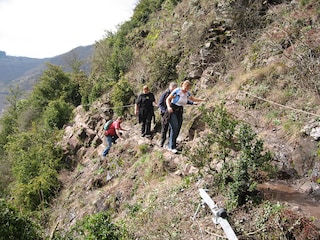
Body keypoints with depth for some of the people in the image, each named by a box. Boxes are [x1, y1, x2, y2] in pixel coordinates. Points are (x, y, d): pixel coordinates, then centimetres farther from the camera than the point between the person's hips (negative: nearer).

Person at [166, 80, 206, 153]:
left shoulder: (187, 93, 7)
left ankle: (172, 144, 12)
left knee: (178, 128, 1)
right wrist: (169, 107, -26)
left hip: (180, 111, 7)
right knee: (175, 127, -18)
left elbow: (193, 99, 26)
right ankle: (172, 147, -15)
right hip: (172, 110, -7)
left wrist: (202, 100, 21)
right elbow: (168, 99, -11)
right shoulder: (177, 91, -12)